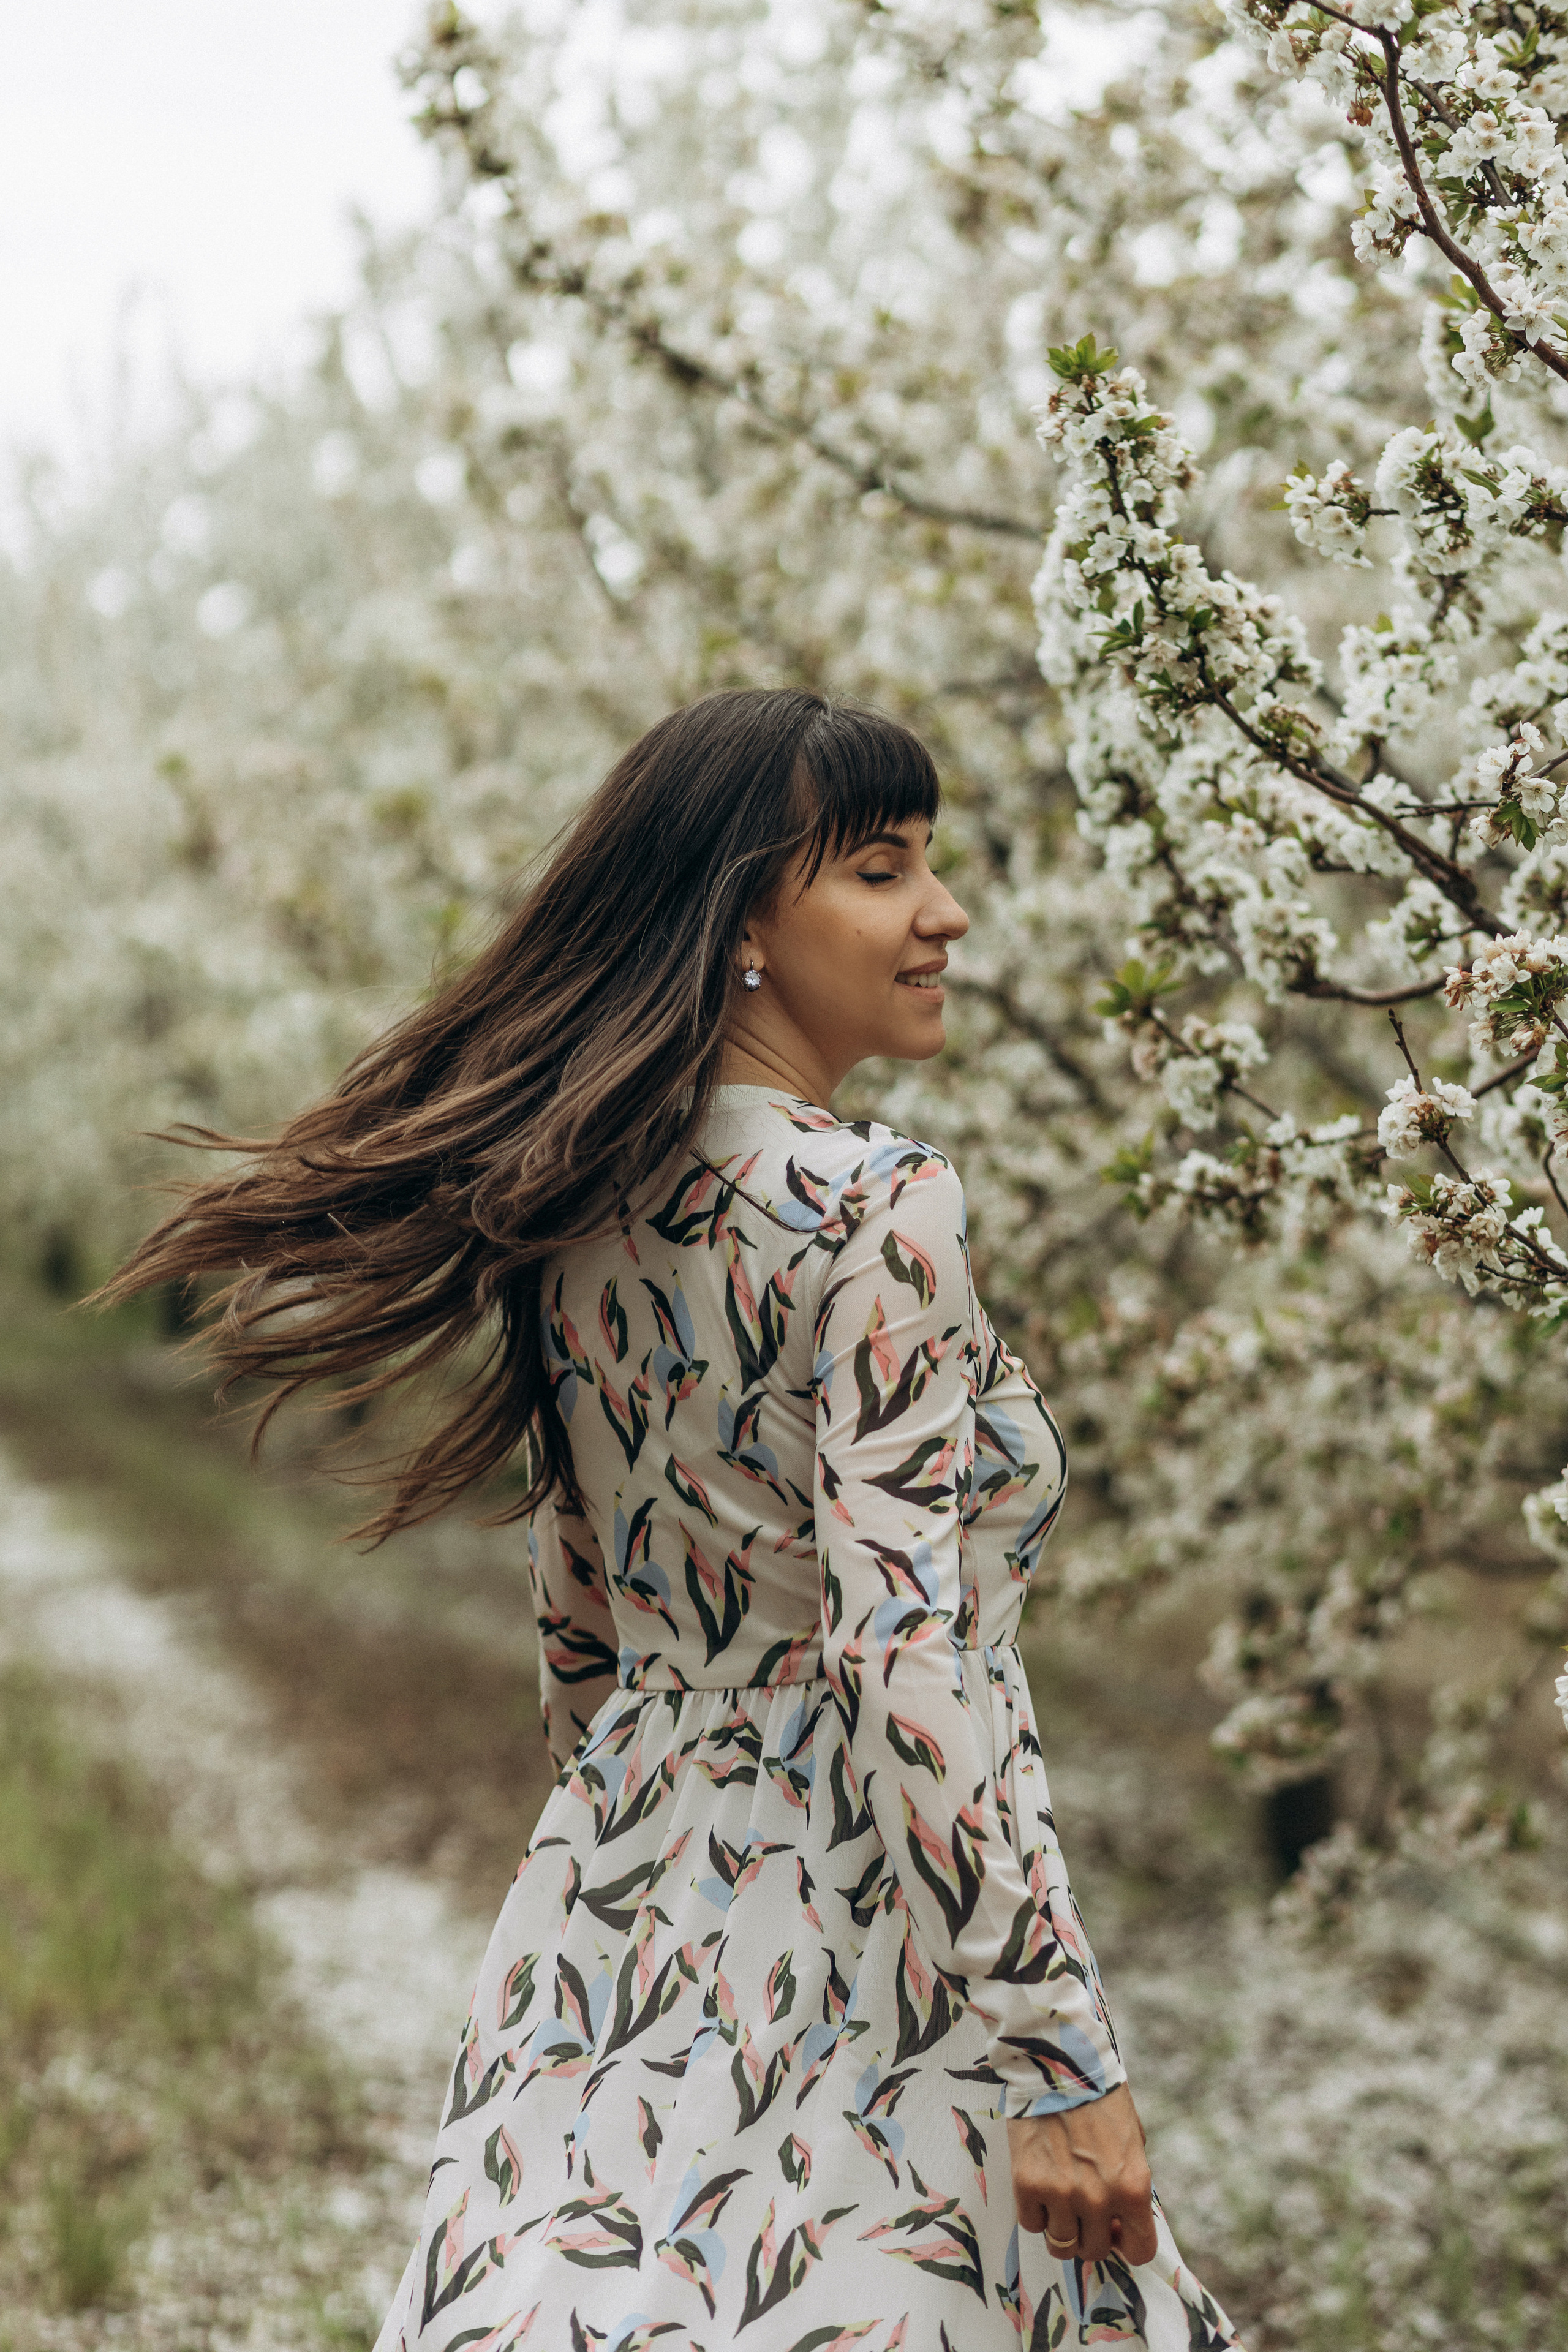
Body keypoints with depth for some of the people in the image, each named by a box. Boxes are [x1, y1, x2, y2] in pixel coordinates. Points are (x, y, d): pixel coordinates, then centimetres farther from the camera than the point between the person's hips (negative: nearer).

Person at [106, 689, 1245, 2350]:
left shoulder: (576, 1206, 6)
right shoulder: (870, 1205, -17)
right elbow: (908, 1656, -23)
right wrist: (1058, 2059, -20)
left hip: (616, 1910, 8)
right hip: (851, 1959, -8)